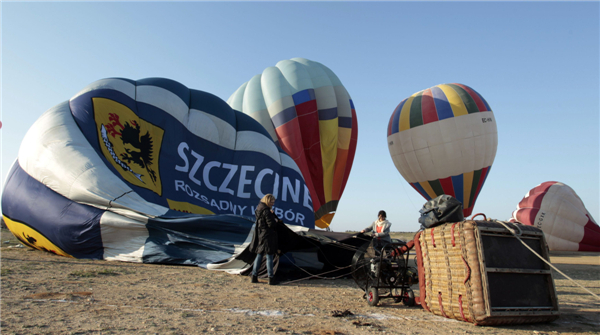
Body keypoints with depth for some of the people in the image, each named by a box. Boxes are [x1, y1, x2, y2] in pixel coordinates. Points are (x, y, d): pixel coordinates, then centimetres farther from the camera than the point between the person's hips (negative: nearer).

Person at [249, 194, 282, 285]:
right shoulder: (266, 211, -18)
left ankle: (254, 276, 19)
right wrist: (276, 221, 0)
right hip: (267, 236, -9)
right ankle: (271, 279, 3)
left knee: (259, 256, 15)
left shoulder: (259, 209, 12)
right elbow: (271, 224, -21)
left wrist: (277, 220, 7)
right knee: (269, 257, -2)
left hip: (260, 236, 9)